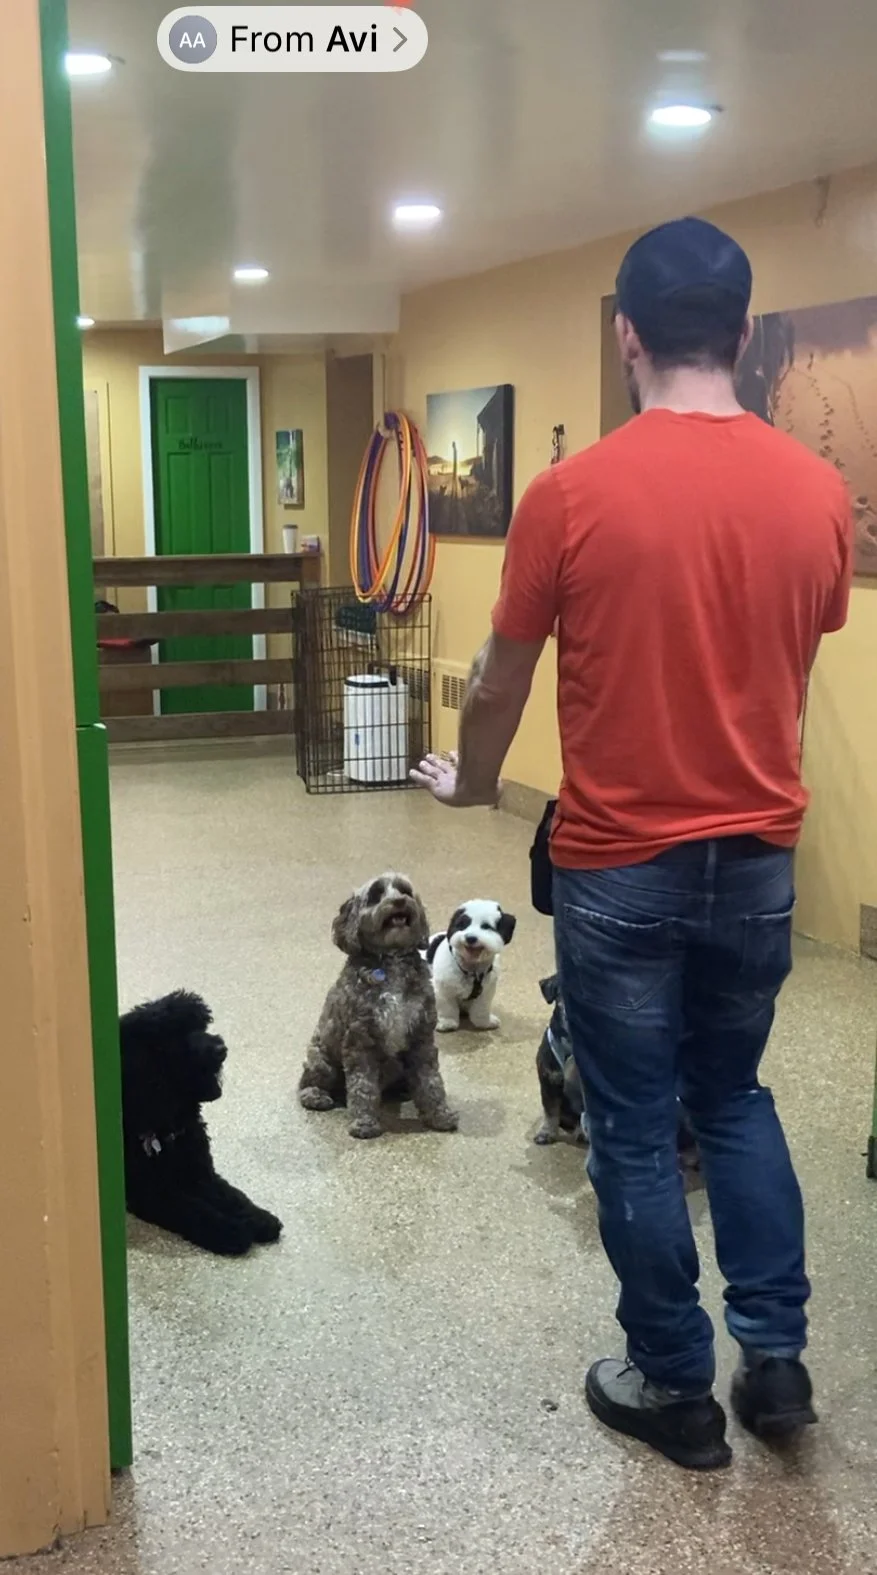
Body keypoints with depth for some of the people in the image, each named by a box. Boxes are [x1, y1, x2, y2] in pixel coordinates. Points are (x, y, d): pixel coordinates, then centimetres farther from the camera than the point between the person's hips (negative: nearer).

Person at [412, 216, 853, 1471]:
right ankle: (777, 1357, 26)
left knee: (636, 1131, 10)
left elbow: (502, 682, -2)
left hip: (620, 866, -4)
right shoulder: (817, 491, -3)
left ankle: (676, 1390, 23)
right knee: (735, 1098, 23)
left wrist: (471, 783, 19)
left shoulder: (573, 494, -14)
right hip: (760, 858, 4)